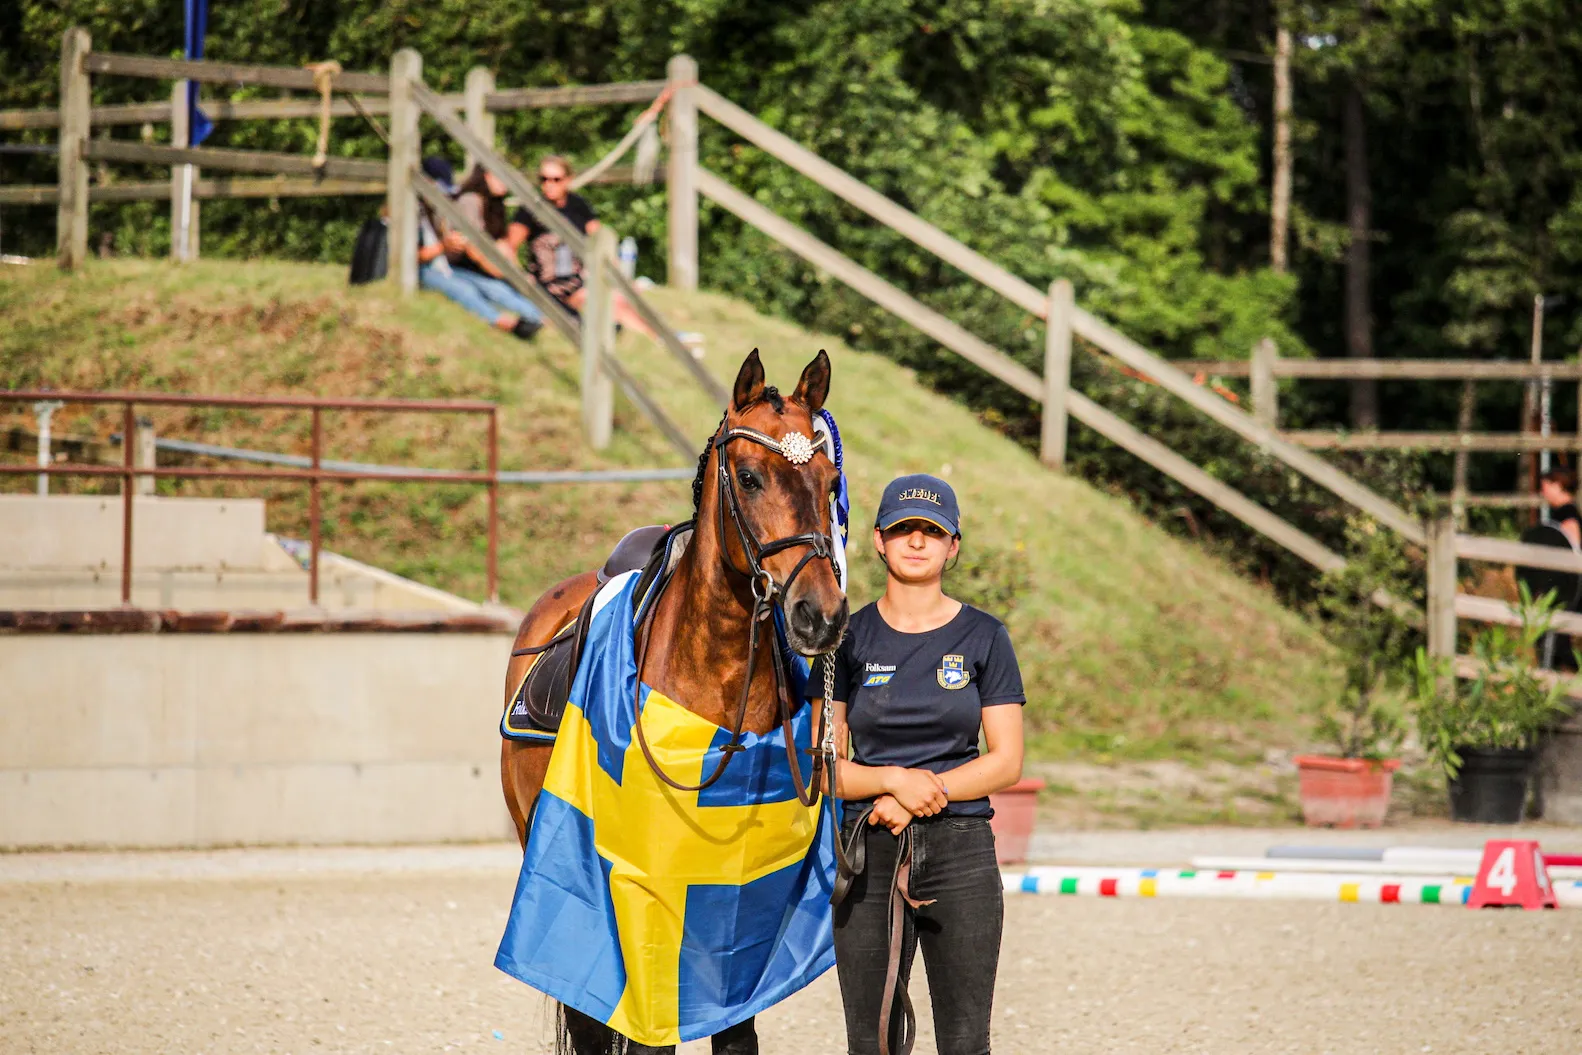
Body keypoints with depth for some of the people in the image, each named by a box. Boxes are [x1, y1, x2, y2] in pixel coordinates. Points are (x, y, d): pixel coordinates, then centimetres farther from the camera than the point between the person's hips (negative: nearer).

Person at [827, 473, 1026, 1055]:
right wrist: (894, 780, -16)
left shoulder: (984, 637, 4)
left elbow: (1006, 762, 0)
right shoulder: (849, 638, 5)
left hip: (961, 853, -1)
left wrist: (924, 792, -13)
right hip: (867, 852, 1)